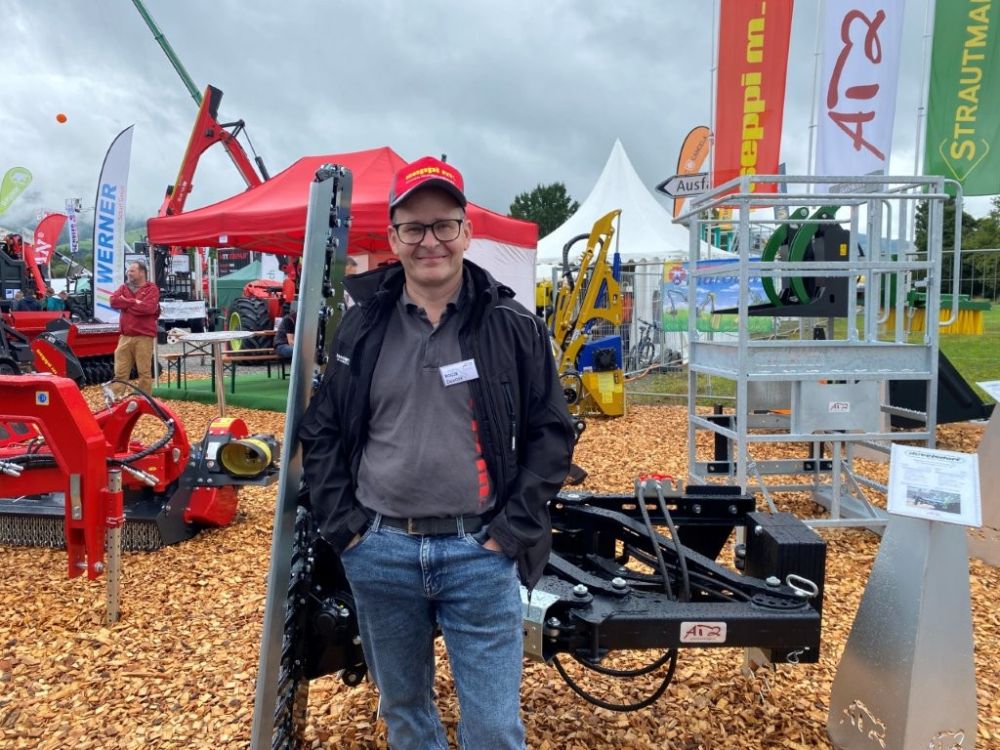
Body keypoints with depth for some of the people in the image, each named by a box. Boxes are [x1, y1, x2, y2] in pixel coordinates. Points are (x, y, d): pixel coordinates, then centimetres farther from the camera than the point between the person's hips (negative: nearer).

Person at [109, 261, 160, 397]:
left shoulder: (151, 289, 0)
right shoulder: (124, 287, 17)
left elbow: (148, 307, -16)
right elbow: (113, 300, 0)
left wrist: (126, 303, -3)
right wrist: (135, 302, -6)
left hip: (143, 337, -5)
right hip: (125, 337, 5)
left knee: (144, 372, 1)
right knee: (120, 372, 3)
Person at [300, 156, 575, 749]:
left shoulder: (514, 327, -2)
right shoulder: (360, 326, 3)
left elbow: (551, 433, 0)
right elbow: (320, 430, 9)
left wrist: (514, 531, -7)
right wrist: (342, 523, 1)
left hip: (481, 555, -2)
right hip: (378, 555, 3)